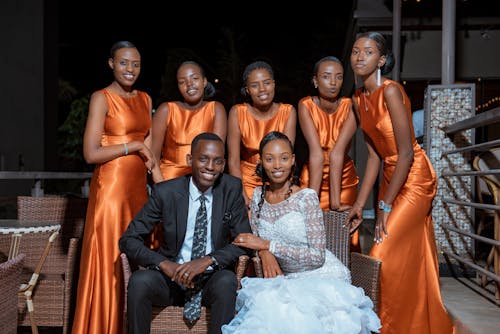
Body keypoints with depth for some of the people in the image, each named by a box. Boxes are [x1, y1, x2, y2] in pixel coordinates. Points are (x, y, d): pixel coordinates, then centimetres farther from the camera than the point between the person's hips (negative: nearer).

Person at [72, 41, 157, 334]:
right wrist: (134, 146, -10)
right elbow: (91, 154, -14)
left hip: (139, 187, 6)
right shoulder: (102, 98, -5)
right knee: (109, 261, -1)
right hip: (111, 186, -6)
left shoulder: (145, 99, 14)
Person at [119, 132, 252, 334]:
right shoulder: (165, 192, -6)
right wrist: (164, 264, -22)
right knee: (139, 280, -29)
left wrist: (208, 260, -22)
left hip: (213, 278, 0)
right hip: (171, 277, 0)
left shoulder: (232, 188, -3)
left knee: (227, 281, -32)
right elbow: (128, 240, -5)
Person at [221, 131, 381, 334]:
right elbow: (255, 238, 12)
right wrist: (265, 253, -12)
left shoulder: (307, 198, -13)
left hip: (323, 277, -4)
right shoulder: (258, 195, 4)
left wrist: (268, 245, -17)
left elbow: (318, 256, -16)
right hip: (289, 279, 4)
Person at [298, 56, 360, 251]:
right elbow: (316, 154, -23)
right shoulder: (306, 106, -14)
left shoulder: (350, 107, -14)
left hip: (344, 179, 0)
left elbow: (337, 153, -25)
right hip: (313, 178, 0)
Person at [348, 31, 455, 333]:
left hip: (414, 178, -8)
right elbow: (374, 154, 7)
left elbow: (406, 153, -21)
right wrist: (360, 204, 5)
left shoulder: (391, 91, -19)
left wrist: (385, 206, -18)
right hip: (391, 176, 8)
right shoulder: (358, 99, 5)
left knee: (383, 257, -9)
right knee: (413, 263, 14)